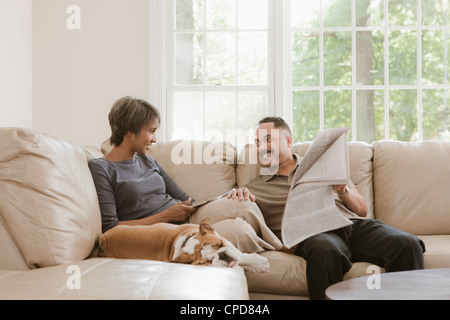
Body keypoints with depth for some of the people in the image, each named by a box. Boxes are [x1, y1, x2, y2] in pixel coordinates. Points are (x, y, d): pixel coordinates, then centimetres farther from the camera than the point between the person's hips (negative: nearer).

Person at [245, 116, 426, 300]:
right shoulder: (254, 188, 22)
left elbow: (362, 210, 24)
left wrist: (342, 190, 5)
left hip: (355, 225, 3)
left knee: (408, 245, -26)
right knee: (325, 250, -40)